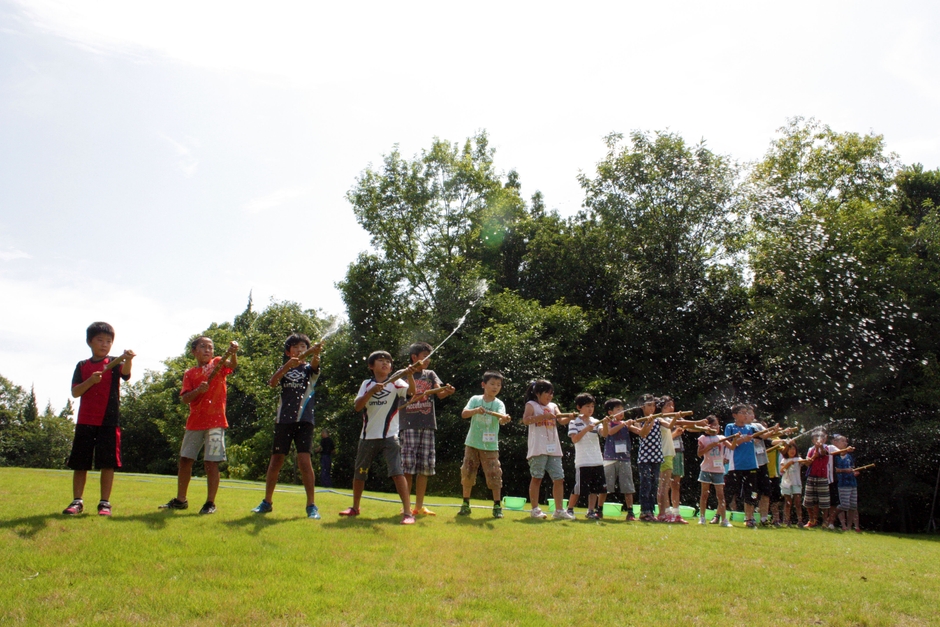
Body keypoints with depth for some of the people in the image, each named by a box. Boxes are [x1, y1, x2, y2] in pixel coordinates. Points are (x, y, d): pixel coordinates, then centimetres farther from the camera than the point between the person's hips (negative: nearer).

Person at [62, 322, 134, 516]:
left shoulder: (114, 363, 4)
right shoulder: (82, 366, 9)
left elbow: (125, 372, -20)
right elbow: (75, 392, 1)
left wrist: (128, 359, -43)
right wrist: (90, 381, -18)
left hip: (109, 421, -2)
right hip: (85, 421, 2)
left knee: (107, 463, -3)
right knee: (80, 462, 5)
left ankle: (105, 502, 5)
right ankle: (77, 501, 15)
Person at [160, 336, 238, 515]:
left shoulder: (218, 364, 4)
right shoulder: (189, 374, 11)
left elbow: (233, 364, -18)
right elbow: (184, 398, 0)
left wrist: (233, 352, -39)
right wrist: (198, 390, -19)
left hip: (215, 422, -4)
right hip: (194, 423, 4)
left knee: (211, 462, -5)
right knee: (185, 459, 9)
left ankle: (210, 503, 3)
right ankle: (180, 500, 23)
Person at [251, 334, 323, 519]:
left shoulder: (309, 369, 8)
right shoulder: (284, 370, 13)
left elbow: (315, 364, -17)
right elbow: (272, 382, -9)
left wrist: (315, 354, -42)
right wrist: (287, 366, -28)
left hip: (304, 420, -2)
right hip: (284, 420, 2)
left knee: (304, 461, -13)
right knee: (276, 461, 7)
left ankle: (311, 505, -7)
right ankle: (267, 502, 22)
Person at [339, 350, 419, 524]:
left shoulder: (396, 383, 0)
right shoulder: (367, 384, 8)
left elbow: (412, 391, -19)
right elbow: (357, 406, -5)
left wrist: (410, 375, -38)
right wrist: (371, 391, -20)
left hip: (389, 436, -4)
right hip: (368, 436, 4)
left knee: (397, 472, -16)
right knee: (359, 473, 16)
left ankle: (408, 512, -16)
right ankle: (355, 507, 35)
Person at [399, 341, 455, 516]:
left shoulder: (430, 375, 16)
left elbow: (440, 393, 1)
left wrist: (447, 391, -23)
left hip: (427, 425, 4)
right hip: (408, 425, -4)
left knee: (425, 466, 4)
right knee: (408, 465, -8)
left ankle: (419, 506, 11)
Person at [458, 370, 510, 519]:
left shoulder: (498, 404, -2)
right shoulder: (475, 399, 1)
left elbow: (502, 418, -21)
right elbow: (464, 414, -12)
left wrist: (504, 419, -45)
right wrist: (476, 410, -31)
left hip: (490, 446, -1)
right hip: (472, 443, 1)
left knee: (494, 475, -6)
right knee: (467, 473, 6)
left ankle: (497, 506, 5)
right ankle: (465, 505, 19)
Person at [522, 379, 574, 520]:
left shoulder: (553, 406, 18)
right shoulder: (531, 404, 3)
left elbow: (562, 421, 4)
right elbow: (525, 420, -14)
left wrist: (570, 418, -17)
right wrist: (543, 416, -22)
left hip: (554, 449, 6)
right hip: (538, 448, -6)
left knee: (559, 479, 3)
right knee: (537, 477, -3)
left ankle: (559, 510, 9)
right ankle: (535, 509, 6)